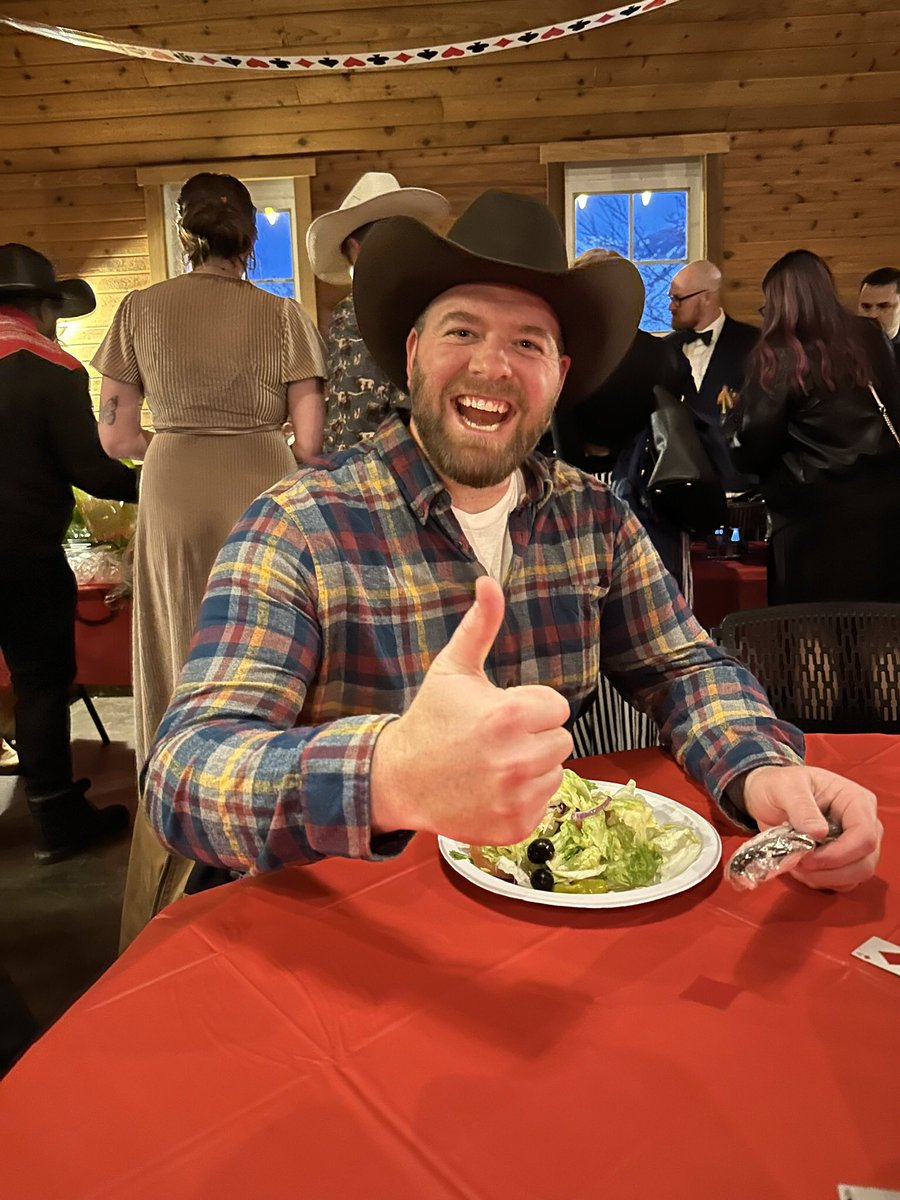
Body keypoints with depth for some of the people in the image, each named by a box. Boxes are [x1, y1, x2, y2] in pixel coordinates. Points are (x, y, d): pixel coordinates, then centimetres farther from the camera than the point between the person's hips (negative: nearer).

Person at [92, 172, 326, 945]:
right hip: (262, 489, -1)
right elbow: (311, 441, -6)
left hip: (175, 496, 2)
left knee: (183, 661, 13)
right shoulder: (284, 316, -2)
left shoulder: (140, 310, 2)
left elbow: (117, 436, 2)